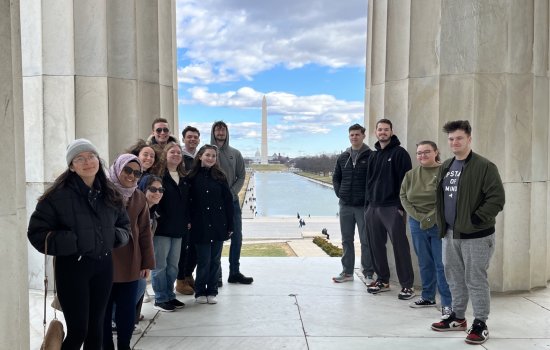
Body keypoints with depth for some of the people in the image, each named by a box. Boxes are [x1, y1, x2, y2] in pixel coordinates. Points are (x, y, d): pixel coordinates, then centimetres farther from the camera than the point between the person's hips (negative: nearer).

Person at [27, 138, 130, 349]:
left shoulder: (110, 194, 5)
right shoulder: (59, 195, -12)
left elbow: (124, 225, 17)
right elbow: (37, 233, -11)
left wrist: (116, 236, -4)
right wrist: (71, 243, -20)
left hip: (104, 265, 5)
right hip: (72, 267, -5)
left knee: (96, 327, 16)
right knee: (78, 331, -2)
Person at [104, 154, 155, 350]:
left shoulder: (139, 198, 6)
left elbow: (145, 232, 8)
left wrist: (147, 262, 7)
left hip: (130, 265, 4)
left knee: (127, 311, 10)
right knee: (104, 310, 7)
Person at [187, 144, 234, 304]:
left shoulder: (220, 177, 4)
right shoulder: (192, 177, -1)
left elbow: (228, 201, 4)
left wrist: (230, 225, 1)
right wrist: (188, 221, -8)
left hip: (218, 225, 2)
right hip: (200, 226, -2)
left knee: (215, 260, 8)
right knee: (204, 260, 2)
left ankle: (212, 291, 20)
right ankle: (200, 292, 17)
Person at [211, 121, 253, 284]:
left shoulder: (235, 153, 8)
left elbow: (241, 177, 6)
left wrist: (231, 193, -8)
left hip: (232, 201, 4)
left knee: (237, 237, 6)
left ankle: (235, 272, 18)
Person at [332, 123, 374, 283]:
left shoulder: (371, 156, -5)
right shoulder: (343, 157, 11)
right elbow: (336, 178, 18)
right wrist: (339, 193, 5)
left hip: (363, 206, -5)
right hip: (345, 205, 5)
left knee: (366, 240, 1)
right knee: (346, 240, 12)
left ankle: (368, 273, 10)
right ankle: (347, 272, 22)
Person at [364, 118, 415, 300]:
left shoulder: (400, 153, -4)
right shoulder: (374, 156, 17)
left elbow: (405, 181, -10)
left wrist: (401, 206, -15)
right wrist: (368, 203, 12)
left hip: (392, 208, -7)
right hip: (373, 208, 7)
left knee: (400, 246, -6)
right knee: (376, 245, 10)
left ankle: (407, 285, 0)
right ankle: (382, 280, 22)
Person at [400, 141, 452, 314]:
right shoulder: (411, 175, 9)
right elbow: (403, 196, 7)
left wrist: (431, 218, -17)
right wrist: (417, 216, -6)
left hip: (438, 224, -5)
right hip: (417, 224, 5)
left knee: (442, 265, -2)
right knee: (425, 263, 14)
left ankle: (447, 302, 7)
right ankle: (428, 297, 28)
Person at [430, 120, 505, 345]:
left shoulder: (484, 166, -11)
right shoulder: (446, 167, 12)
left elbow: (497, 198, -17)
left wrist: (475, 220, -18)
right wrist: (441, 222, 10)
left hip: (476, 235, -7)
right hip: (450, 234, 7)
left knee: (476, 279, 0)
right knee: (454, 278, 16)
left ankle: (480, 324, 12)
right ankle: (457, 317, 30)